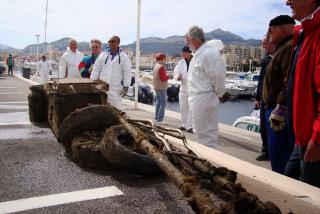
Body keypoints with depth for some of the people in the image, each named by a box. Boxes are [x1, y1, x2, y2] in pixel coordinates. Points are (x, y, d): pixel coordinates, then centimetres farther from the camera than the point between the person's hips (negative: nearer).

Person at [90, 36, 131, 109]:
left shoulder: (124, 57, 1)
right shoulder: (103, 55, 8)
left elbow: (127, 73, -1)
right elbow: (96, 70, 9)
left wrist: (125, 87, -6)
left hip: (116, 89, -3)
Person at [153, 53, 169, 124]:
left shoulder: (155, 66, 10)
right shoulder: (161, 67, -18)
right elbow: (163, 78, -21)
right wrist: (168, 76, -4)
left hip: (156, 87, 9)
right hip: (161, 87, -9)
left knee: (158, 102, 14)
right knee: (163, 103, -5)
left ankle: (156, 118, 17)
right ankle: (159, 120, -5)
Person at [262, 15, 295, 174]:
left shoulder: (290, 47, -13)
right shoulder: (283, 47, 22)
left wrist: (280, 109, -23)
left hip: (280, 111, -11)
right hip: (274, 108, 11)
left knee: (279, 156, -5)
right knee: (276, 154, 17)